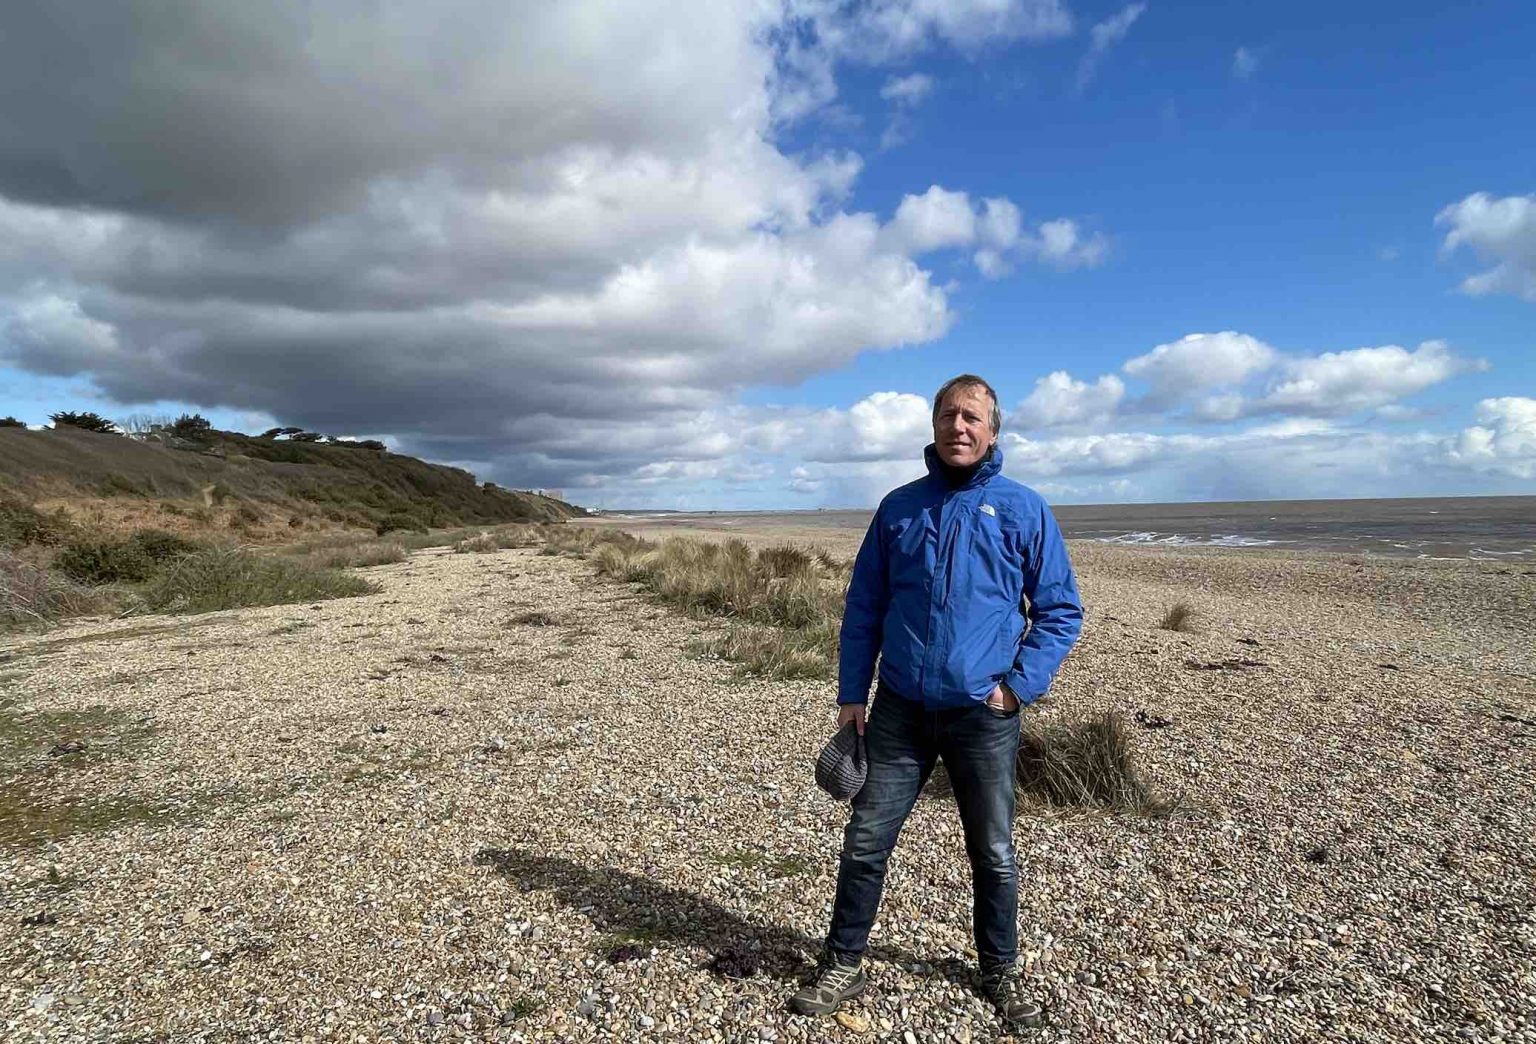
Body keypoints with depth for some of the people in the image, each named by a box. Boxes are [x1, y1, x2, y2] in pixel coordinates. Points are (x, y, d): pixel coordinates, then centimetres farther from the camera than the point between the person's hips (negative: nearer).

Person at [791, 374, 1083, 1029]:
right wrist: (851, 695, 2)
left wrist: (1019, 685, -8)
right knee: (864, 843, 7)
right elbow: (863, 608, 7)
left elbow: (1061, 611, 2)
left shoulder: (1023, 509, -1)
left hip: (984, 716, -1)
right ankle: (844, 964, 27)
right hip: (899, 710, 2)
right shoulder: (899, 507, 5)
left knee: (993, 854, 14)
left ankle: (1000, 971, 37)